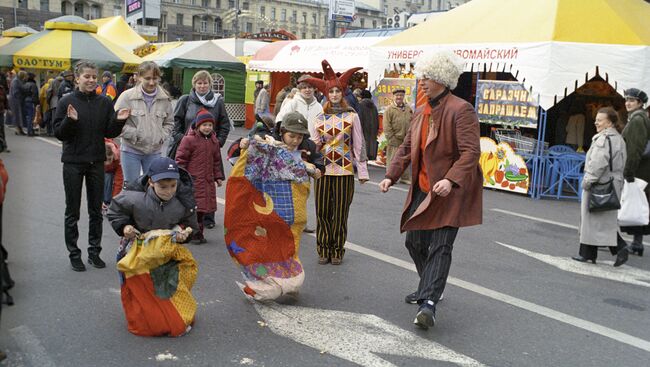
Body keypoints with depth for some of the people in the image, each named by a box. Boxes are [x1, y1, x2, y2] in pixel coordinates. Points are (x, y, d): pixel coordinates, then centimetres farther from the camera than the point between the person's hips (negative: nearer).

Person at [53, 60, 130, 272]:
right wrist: (70, 120, -24)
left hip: (96, 161, 2)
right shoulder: (67, 102, -6)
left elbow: (110, 133, 3)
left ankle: (94, 251, 21)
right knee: (72, 211, 6)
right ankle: (74, 254, 16)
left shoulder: (104, 102, 1)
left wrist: (119, 121, -15)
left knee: (96, 210, 10)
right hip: (73, 162, -2)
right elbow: (59, 134, -7)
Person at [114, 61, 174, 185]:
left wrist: (162, 136, -2)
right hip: (131, 150, -3)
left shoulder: (165, 99, 1)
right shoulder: (127, 96, -10)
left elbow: (169, 123, 14)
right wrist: (134, 134, -15)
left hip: (154, 151, 3)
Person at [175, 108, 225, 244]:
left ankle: (198, 233, 21)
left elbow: (217, 161, 20)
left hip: (208, 181, 6)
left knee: (203, 207, 10)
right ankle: (192, 233, 5)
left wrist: (218, 176, 16)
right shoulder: (189, 140, -8)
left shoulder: (214, 141, 11)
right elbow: (181, 159, -7)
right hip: (192, 180, -6)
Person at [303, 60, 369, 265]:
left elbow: (359, 145, 1)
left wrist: (362, 170, -1)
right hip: (323, 169, 2)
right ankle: (323, 250, 16)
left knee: (340, 212, 2)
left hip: (344, 170, -2)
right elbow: (313, 145, 11)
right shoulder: (320, 118, 7)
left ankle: (337, 251, 16)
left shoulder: (351, 116, 1)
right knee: (323, 211, 3)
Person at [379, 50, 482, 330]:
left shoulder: (460, 110, -14)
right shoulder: (421, 113, 12)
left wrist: (451, 180, -35)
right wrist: (391, 176, 3)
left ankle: (429, 303, -11)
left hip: (450, 192, -8)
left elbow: (471, 152, -22)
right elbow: (406, 148, 15)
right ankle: (429, 288, 35)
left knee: (440, 247, -10)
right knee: (415, 242, 15)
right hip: (422, 190, 9)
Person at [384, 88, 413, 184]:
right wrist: (392, 139, -13)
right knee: (392, 160, 0)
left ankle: (405, 177, 21)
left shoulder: (408, 109, 11)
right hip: (394, 140, -5)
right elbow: (387, 127, -8)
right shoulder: (389, 109, -4)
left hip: (406, 140, 5)